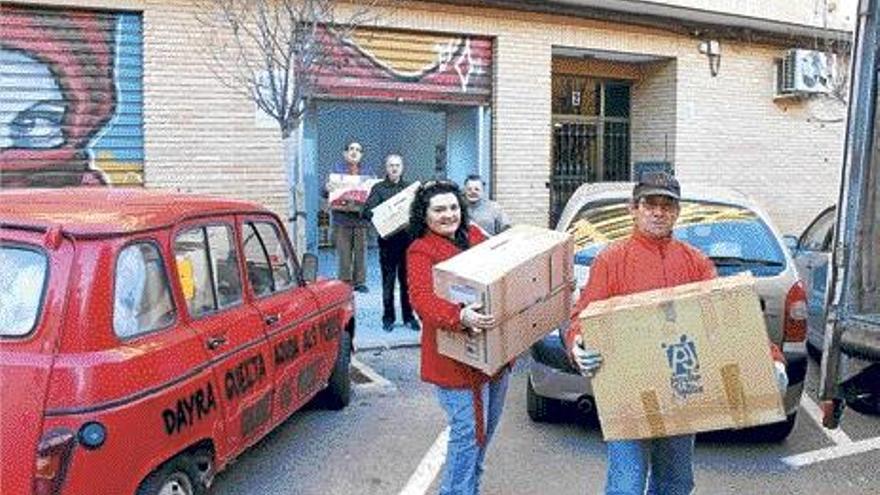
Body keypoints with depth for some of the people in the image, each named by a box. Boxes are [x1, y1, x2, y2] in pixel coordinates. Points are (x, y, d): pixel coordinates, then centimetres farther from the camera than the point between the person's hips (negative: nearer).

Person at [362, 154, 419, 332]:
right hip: (387, 239, -1)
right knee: (388, 280, 3)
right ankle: (388, 317, 12)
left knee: (407, 279, 4)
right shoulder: (378, 188, 6)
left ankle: (409, 316, 13)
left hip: (407, 238, 1)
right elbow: (367, 211, -5)